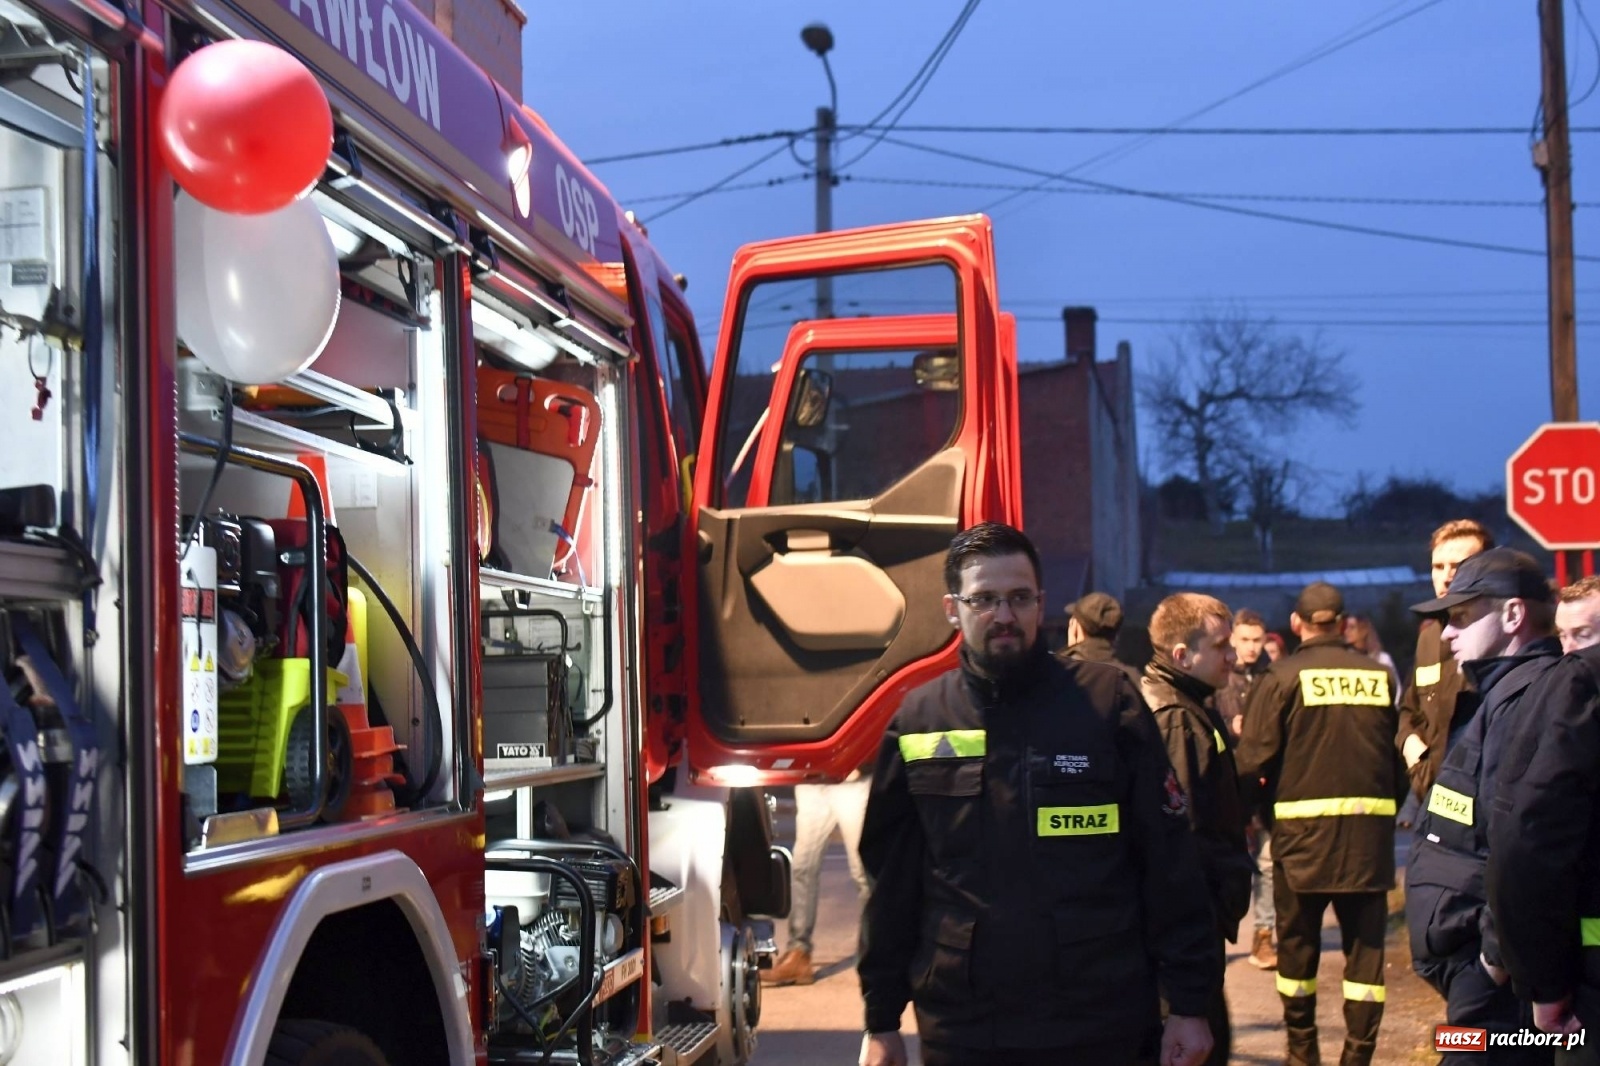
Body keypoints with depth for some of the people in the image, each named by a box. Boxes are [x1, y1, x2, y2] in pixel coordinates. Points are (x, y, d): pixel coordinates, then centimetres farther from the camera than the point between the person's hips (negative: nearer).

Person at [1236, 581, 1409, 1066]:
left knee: (1298, 942, 11)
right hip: (1370, 826, 2)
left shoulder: (1283, 677, -6)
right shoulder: (1379, 676, 3)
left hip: (1303, 826, -2)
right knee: (1365, 944, 6)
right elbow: (1399, 757, 4)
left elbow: (1254, 759, -10)